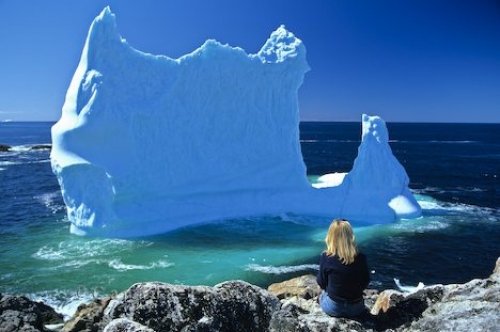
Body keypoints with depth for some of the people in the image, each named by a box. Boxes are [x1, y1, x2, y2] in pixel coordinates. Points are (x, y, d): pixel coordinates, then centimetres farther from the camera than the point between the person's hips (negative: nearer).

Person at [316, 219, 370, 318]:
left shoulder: (326, 257, -19)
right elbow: (365, 282, 2)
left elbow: (321, 283, -5)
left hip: (333, 308, -2)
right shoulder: (361, 258, -13)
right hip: (356, 308, 2)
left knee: (322, 293, 30)